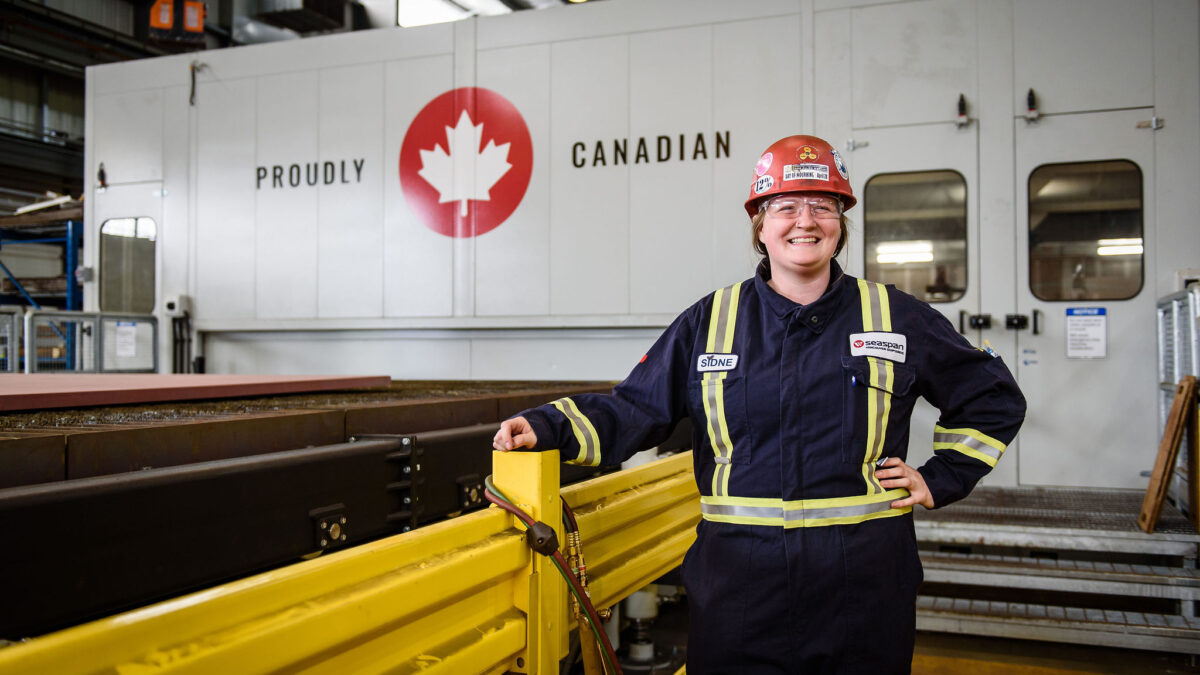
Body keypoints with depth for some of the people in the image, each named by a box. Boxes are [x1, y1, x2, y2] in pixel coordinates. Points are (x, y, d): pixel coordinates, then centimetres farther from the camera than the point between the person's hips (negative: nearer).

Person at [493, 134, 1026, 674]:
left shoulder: (897, 319, 5)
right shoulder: (710, 321, 5)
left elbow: (994, 398, 16)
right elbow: (636, 409, 3)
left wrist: (941, 479, 6)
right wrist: (549, 427, -12)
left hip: (862, 588, 1)